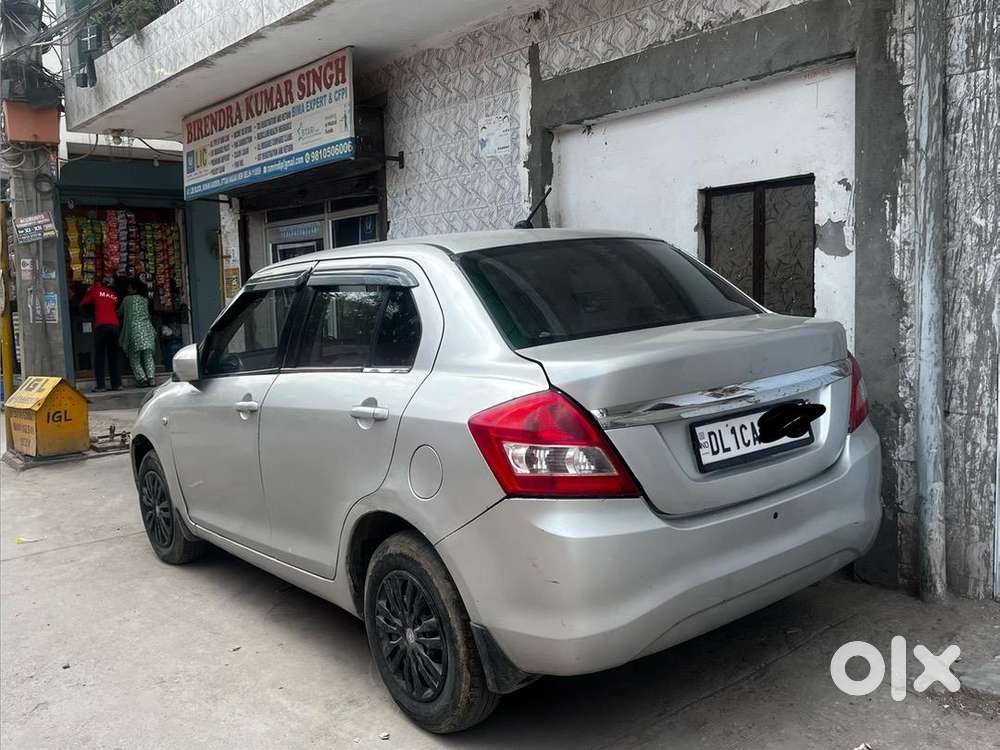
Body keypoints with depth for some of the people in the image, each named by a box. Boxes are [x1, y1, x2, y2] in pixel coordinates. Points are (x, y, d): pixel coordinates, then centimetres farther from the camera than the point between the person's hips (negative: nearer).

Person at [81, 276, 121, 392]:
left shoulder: (95, 290, 8)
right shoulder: (114, 295, 17)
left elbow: (83, 302, 13)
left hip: (101, 326, -3)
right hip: (114, 326, 3)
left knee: (99, 356, -1)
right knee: (113, 356, 9)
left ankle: (100, 385, -6)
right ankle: (117, 384, 5)